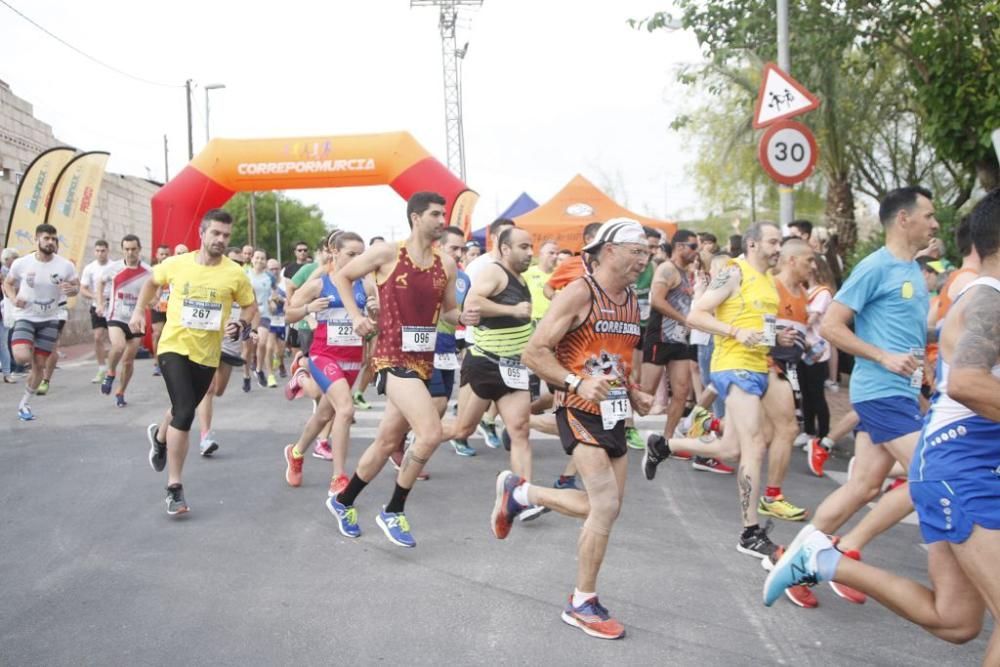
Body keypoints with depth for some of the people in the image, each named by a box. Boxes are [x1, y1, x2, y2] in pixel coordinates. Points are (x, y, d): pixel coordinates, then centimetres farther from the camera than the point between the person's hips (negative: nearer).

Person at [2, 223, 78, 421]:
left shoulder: (65, 265, -8)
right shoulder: (21, 263, -9)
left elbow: (76, 286, 4)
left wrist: (72, 289, -20)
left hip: (50, 320, 2)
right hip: (25, 317, -2)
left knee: (39, 365, 5)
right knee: (22, 357, -25)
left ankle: (24, 404, 25)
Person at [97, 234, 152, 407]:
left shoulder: (147, 272, -7)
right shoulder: (113, 267, -5)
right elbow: (100, 282, 15)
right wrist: (100, 304, 7)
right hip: (116, 317, -1)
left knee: (128, 361, 8)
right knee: (118, 346, -28)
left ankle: (120, 393, 27)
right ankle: (110, 374, 0)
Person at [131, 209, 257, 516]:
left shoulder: (235, 273, -8)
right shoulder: (176, 263, -6)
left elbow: (250, 307, 5)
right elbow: (152, 282, 16)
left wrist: (241, 326, -14)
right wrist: (139, 310, 10)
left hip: (207, 354, 2)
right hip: (174, 346, -2)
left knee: (183, 411, 21)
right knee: (184, 413, -18)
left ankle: (159, 436, 58)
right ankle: (174, 487, -7)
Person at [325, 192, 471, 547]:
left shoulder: (446, 264, 6)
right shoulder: (387, 253, -7)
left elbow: (447, 311, 17)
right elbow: (341, 277, 6)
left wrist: (465, 317, -5)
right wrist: (356, 316, -4)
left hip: (423, 360, 6)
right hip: (393, 357, -6)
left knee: (388, 441, 15)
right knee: (430, 432, -20)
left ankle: (343, 502, 38)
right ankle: (393, 512, -1)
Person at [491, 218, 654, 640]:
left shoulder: (632, 301, 12)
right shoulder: (579, 294, -13)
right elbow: (534, 352, -16)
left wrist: (634, 394, 9)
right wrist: (577, 383, -29)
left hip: (614, 414, 8)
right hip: (580, 412, -8)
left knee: (605, 507, 11)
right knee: (607, 504, -15)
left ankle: (520, 492, 31)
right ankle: (582, 604, 2)